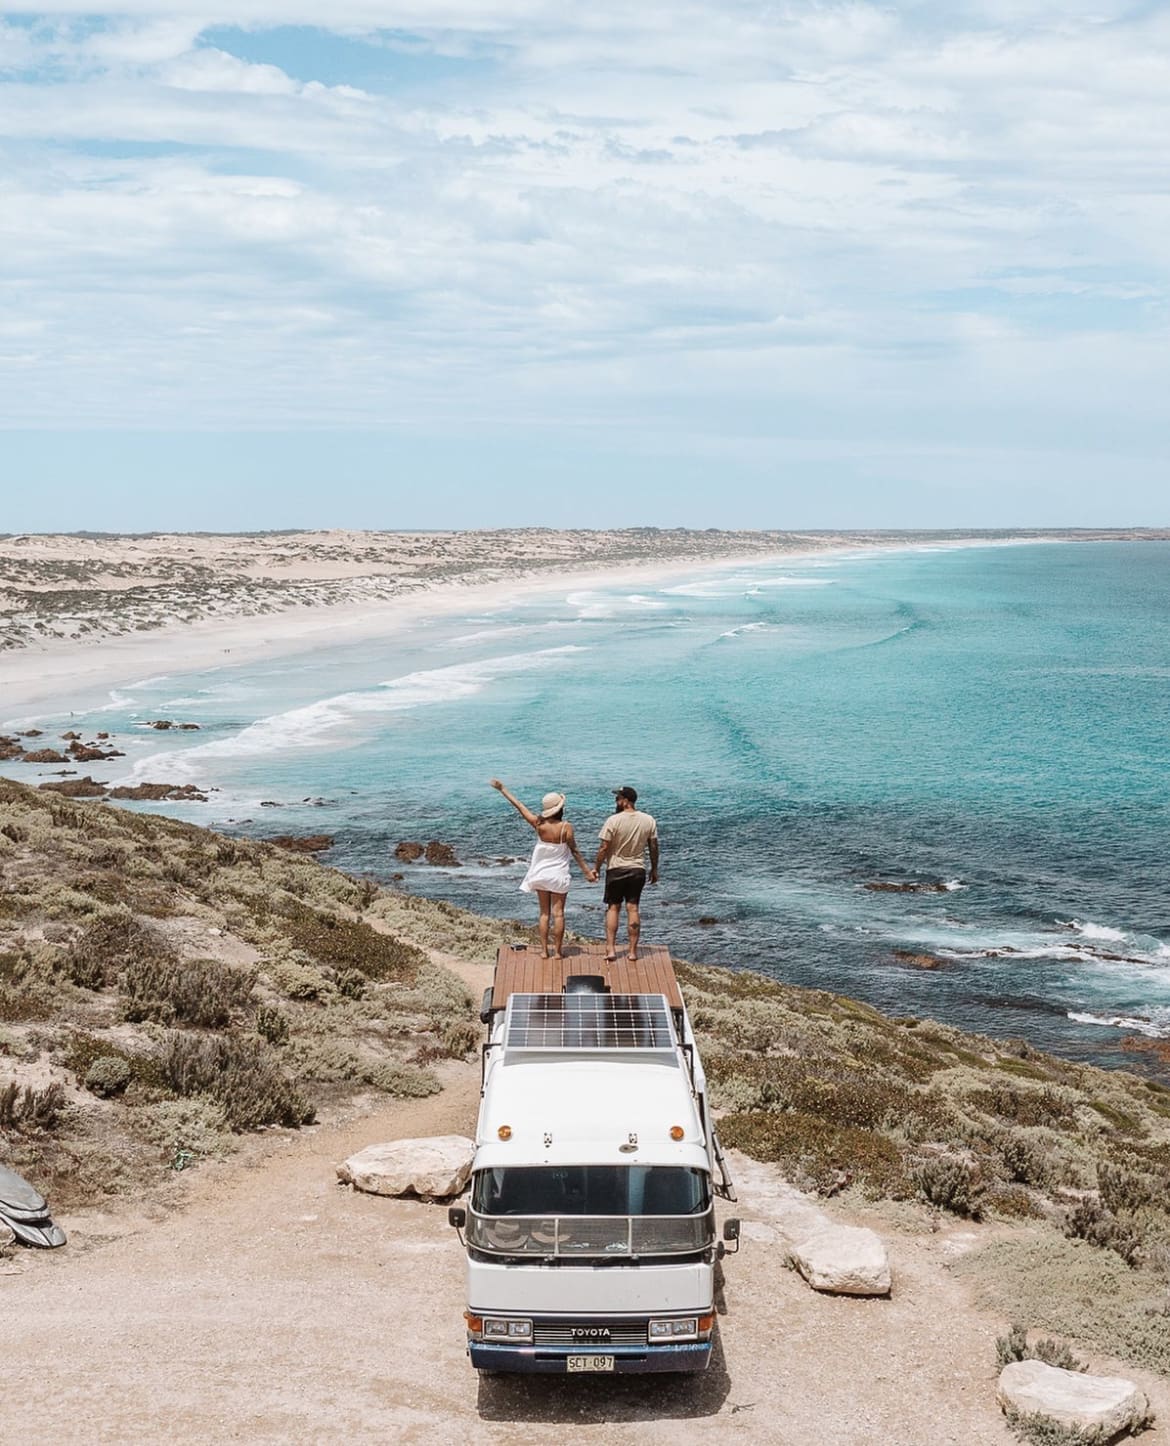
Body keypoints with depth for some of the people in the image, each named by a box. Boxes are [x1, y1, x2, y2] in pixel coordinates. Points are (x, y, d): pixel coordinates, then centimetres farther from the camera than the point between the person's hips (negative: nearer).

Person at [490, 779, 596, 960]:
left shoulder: (539, 824, -9)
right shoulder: (566, 827, -15)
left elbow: (519, 806, -2)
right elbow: (575, 851, -12)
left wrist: (502, 789, 7)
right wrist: (587, 871, -4)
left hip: (541, 874, 2)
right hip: (558, 876, -2)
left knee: (544, 913, 11)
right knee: (558, 914, 3)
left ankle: (544, 950, 9)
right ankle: (557, 951, 3)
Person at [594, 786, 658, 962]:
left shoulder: (613, 820, -15)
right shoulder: (648, 821, -3)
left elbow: (604, 848, -13)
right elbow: (654, 848, 3)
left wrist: (596, 868, -1)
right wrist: (654, 869, 15)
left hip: (616, 869, -3)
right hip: (638, 869, 3)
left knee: (613, 908, 7)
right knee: (633, 909, 6)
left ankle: (610, 949, 2)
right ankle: (632, 951, 7)